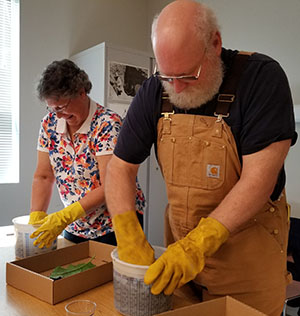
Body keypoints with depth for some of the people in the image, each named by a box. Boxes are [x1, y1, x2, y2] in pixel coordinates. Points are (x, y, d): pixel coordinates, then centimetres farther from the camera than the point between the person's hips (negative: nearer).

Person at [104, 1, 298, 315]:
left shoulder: (261, 77, -17)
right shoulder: (154, 91, -6)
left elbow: (259, 178, -24)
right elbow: (120, 167, -5)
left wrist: (197, 245, -30)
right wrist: (130, 239, -17)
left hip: (248, 251, -3)